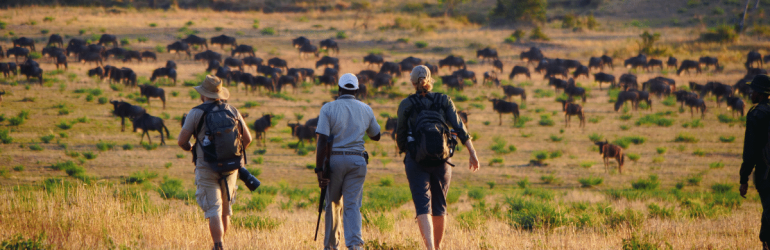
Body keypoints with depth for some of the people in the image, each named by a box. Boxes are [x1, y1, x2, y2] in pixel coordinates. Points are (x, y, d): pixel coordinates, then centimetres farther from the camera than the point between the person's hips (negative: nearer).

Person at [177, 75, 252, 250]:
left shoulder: (196, 113, -6)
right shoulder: (232, 111, 6)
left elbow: (182, 141, -6)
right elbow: (247, 139, 8)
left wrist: (189, 148, 17)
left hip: (206, 168, -4)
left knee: (213, 211, -7)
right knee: (225, 210, 19)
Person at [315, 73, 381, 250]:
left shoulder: (329, 108, -3)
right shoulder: (366, 110, 8)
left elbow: (322, 141, -11)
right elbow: (376, 136, 23)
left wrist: (319, 169, -10)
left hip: (334, 159, -1)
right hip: (357, 161, 1)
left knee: (332, 204, 14)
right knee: (352, 205, -3)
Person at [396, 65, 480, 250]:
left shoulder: (406, 105, 0)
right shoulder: (444, 101, 2)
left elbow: (401, 136, 7)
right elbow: (459, 127, -5)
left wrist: (404, 153, 25)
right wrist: (472, 153, -2)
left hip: (416, 160, -2)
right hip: (441, 160, 2)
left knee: (422, 206, -8)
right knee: (439, 205, 18)